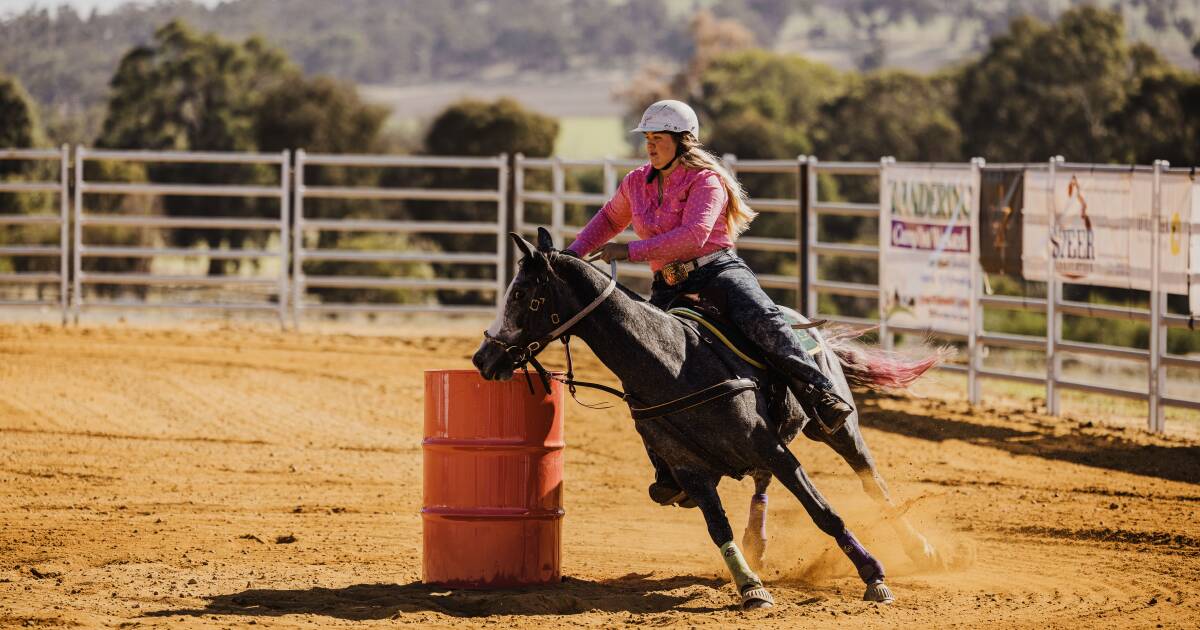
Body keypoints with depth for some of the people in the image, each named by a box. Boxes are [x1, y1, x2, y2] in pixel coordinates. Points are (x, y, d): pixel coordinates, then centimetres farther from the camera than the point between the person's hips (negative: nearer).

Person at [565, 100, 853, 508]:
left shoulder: (706, 180, -10)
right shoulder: (637, 184, 11)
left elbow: (692, 236, -24)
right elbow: (609, 219, 32)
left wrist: (630, 252, -24)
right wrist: (576, 251, 17)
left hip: (718, 271, -6)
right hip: (669, 286, 6)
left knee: (761, 320, -35)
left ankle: (822, 398, -42)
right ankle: (671, 474, -2)